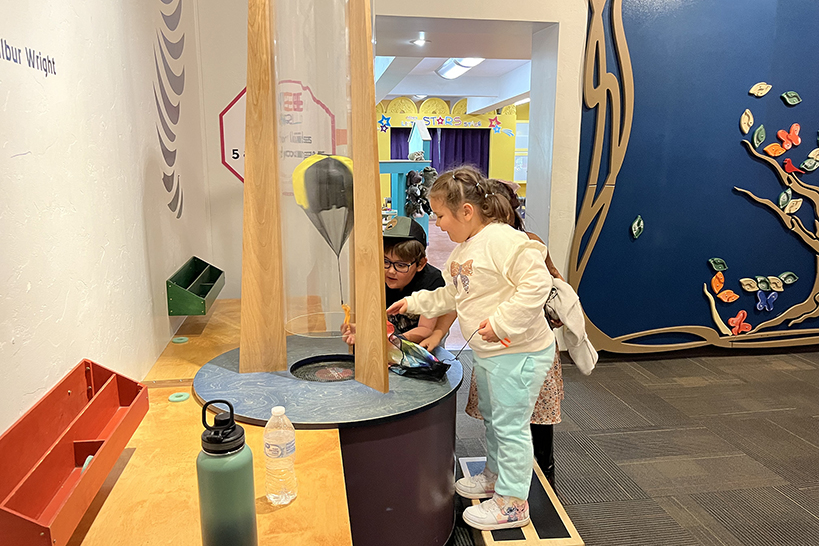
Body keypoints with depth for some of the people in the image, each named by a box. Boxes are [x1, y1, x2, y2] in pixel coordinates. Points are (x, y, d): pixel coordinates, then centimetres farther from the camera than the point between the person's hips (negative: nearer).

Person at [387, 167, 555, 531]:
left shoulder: (504, 240, -23)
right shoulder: (463, 249, 9)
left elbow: (537, 284, -29)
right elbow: (452, 296, 21)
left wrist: (502, 323, -29)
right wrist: (414, 303, 18)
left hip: (519, 353, -10)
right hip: (486, 352, 10)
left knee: (510, 425, 1)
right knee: (491, 417, 24)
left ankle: (512, 504, 17)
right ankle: (495, 475, 45)